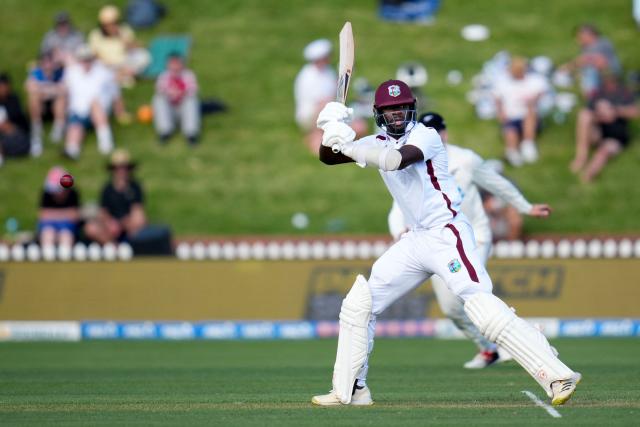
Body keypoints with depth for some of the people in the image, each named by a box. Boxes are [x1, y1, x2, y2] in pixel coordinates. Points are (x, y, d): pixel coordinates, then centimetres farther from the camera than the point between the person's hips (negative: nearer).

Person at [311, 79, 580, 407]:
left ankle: (558, 377, -25)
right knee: (358, 304, 5)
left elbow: (397, 159, -29)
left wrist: (349, 145, -33)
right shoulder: (379, 143, 11)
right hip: (414, 241, 8)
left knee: (483, 307, -22)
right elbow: (328, 157, 6)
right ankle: (349, 390, 16)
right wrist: (331, 132, -15)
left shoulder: (425, 136, -10)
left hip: (447, 235, -8)